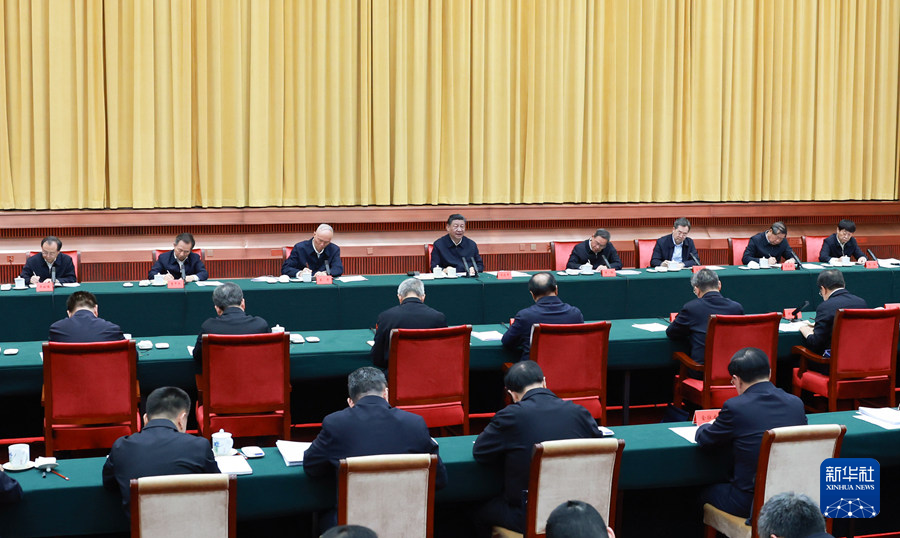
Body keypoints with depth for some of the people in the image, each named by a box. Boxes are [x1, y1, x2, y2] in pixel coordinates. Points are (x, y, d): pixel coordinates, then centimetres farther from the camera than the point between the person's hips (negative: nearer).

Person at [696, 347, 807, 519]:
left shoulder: (735, 407, -15)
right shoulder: (796, 403, 0)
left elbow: (703, 438, 0)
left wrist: (709, 425, 24)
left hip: (750, 504, -6)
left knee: (704, 490, 22)